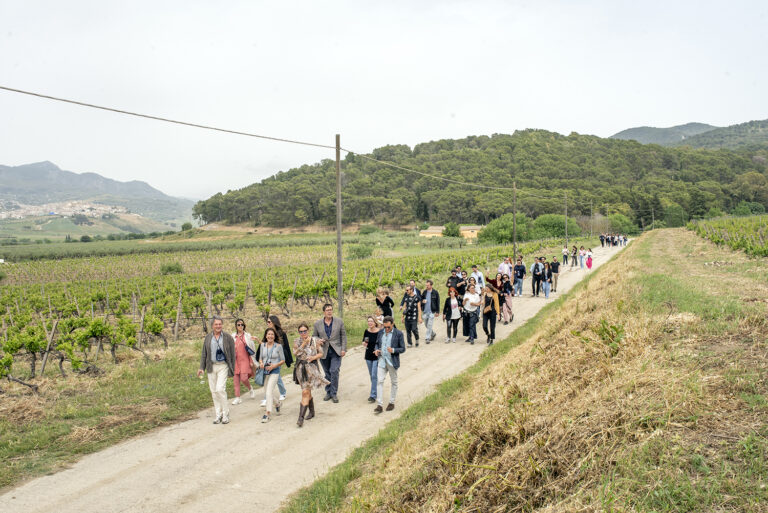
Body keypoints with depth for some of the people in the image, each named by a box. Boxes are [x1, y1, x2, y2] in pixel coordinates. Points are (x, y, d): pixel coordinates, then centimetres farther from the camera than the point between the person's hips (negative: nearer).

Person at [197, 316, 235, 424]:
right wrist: (201, 368, 6)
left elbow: (232, 354, 2)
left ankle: (225, 415, 0)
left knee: (220, 389, -14)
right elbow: (204, 353, 12)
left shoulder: (228, 337, -1)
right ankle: (218, 415, 17)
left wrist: (232, 369, -1)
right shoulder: (208, 338, 7)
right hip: (211, 366, 4)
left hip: (223, 366, -4)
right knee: (213, 391, 6)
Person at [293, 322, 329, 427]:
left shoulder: (315, 340, -2)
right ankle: (312, 411, 36)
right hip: (300, 368, 4)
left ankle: (301, 418, -13)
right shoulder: (298, 341, 4)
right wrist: (304, 343, -21)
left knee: (305, 392, -11)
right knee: (307, 392, 16)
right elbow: (297, 352, -12)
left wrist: (314, 357, -14)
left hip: (311, 368, -4)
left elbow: (321, 353, 4)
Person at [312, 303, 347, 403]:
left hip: (336, 351, -2)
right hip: (324, 352, 2)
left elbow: (343, 335, 4)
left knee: (334, 371, -11)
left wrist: (343, 349, -3)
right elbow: (314, 336, 11)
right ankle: (328, 392, 24)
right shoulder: (317, 324, 2)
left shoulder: (339, 322, 1)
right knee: (327, 373, 10)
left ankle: (334, 394, 0)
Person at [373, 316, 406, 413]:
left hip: (392, 361, -3)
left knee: (393, 382, 11)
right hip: (382, 360, 3)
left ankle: (392, 403, 25)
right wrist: (376, 350, -4)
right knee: (379, 381, -5)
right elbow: (377, 343, 18)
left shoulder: (398, 334, -8)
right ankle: (380, 405, -3)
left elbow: (403, 349, -6)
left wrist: (393, 350, -23)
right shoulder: (381, 332, 4)